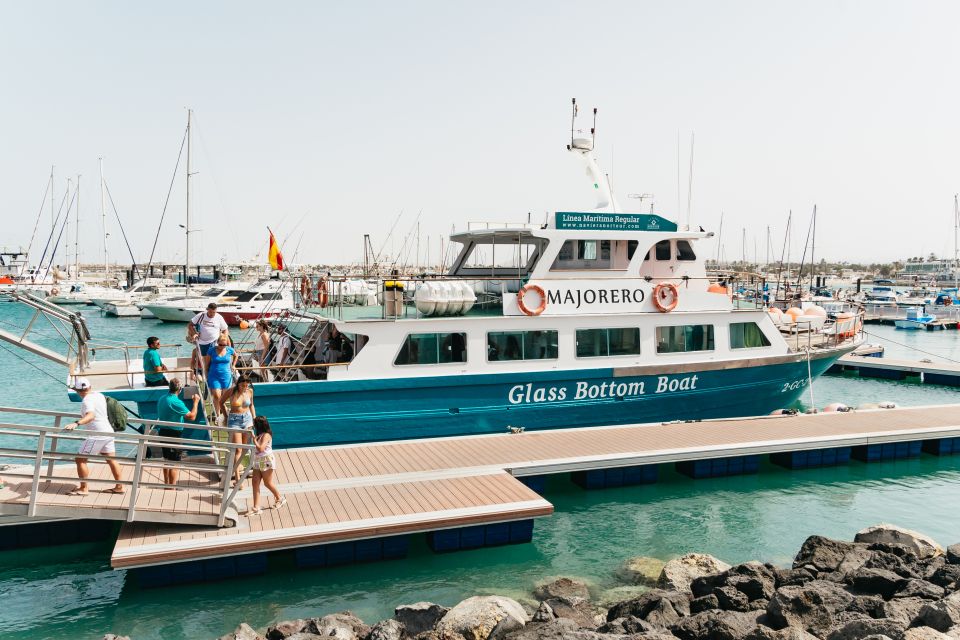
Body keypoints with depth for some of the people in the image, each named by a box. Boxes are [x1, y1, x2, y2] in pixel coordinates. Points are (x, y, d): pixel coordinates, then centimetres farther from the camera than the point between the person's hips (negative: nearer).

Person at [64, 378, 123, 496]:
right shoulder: (100, 395, 8)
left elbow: (90, 415, -35)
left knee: (81, 460, 1)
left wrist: (76, 423, -49)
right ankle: (119, 486, 21)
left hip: (96, 435, -9)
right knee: (111, 460, 15)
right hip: (108, 432, 9)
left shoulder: (87, 400, -17)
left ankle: (83, 488, 3)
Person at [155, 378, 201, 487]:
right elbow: (192, 416, -21)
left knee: (166, 459, 21)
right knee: (175, 462, -3)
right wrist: (196, 402, -11)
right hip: (174, 434, -9)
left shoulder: (161, 399, 6)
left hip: (163, 432, 9)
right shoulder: (176, 402, -21)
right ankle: (172, 488, 0)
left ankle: (166, 484, 33)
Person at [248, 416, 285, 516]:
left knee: (268, 483, 7)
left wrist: (254, 438, -24)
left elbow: (260, 448, -29)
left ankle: (280, 498, 31)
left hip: (266, 461, -9)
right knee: (255, 483, 0)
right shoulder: (259, 434, 8)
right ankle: (256, 508, 1)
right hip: (258, 462, 9)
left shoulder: (266, 435, -20)